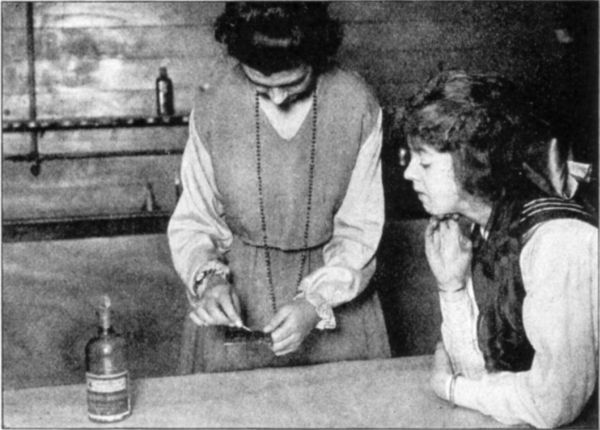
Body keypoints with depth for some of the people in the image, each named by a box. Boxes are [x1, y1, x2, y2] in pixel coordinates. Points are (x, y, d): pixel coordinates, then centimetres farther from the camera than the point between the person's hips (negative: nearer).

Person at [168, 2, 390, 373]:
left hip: (334, 293, 0)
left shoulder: (358, 107, -12)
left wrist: (316, 302, -22)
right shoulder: (212, 111, -11)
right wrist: (208, 278, -21)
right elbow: (193, 222, -1)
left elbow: (360, 231, -8)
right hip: (236, 296, 0)